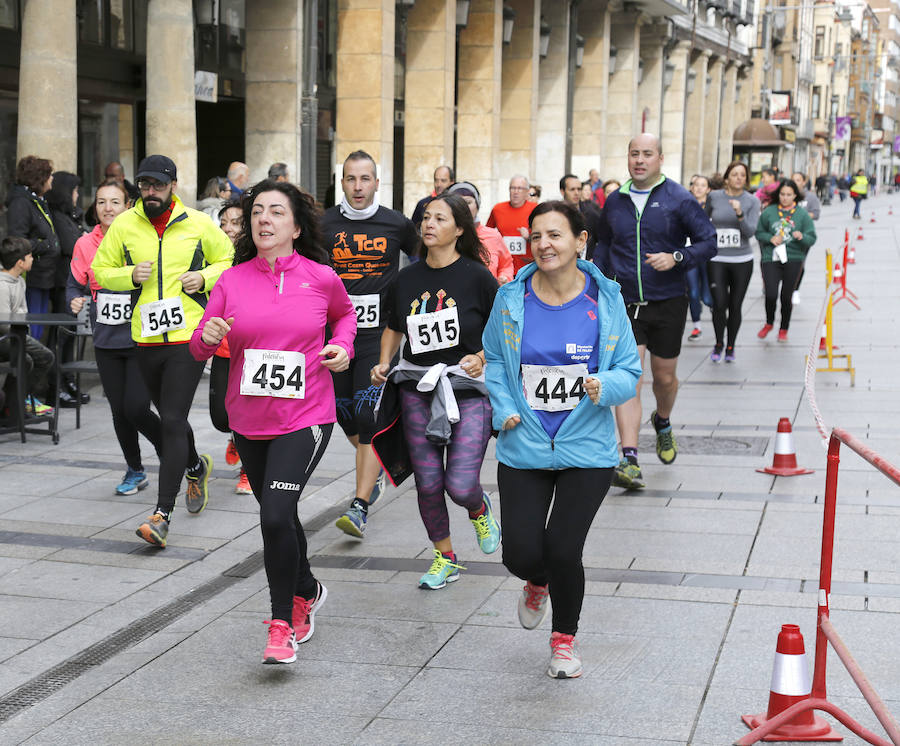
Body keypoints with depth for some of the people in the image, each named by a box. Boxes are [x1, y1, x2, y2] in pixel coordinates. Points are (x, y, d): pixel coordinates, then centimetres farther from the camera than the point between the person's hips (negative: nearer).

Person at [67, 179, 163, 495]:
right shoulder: (85, 245, 3)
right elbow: (75, 284, 11)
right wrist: (75, 301, -8)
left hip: (141, 340, -4)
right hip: (106, 342, 4)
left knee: (136, 408, -12)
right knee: (119, 411, 9)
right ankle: (135, 471, 28)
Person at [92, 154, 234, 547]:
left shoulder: (199, 224, -1)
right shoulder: (124, 225, 3)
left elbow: (229, 260, 12)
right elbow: (100, 270, 9)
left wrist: (205, 277, -8)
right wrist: (131, 275, -10)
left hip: (188, 336, -4)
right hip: (146, 339, 4)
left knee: (172, 421, -11)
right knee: (168, 416, 19)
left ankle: (163, 514, -10)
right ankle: (195, 466, 50)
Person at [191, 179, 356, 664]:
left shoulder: (321, 278, -3)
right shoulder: (232, 280, 0)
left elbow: (345, 314, 18)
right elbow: (199, 346, 4)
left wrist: (342, 345, -1)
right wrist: (208, 336, -18)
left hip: (305, 418, -4)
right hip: (249, 420, 4)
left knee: (276, 514, -18)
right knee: (276, 515, 17)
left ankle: (282, 625, -3)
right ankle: (307, 593, 44)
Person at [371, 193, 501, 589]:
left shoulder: (476, 276, -5)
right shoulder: (407, 279, 6)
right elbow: (394, 328, 20)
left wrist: (482, 357, -16)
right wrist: (383, 364, 5)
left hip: (468, 389, -4)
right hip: (418, 388, 4)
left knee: (460, 485, -10)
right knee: (428, 482, 3)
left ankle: (480, 508, 28)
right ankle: (445, 559, 24)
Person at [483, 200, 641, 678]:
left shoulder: (605, 300, -4)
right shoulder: (511, 298, -2)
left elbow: (628, 371, 2)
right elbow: (493, 360, 12)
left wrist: (604, 386, -20)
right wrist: (504, 407, -4)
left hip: (587, 450, -1)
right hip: (523, 448, 1)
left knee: (562, 550, -9)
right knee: (521, 554, -4)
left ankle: (564, 638, 21)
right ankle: (537, 583, 38)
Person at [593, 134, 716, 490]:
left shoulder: (679, 199, -4)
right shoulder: (615, 201, 7)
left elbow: (709, 242, -3)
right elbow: (603, 247, 19)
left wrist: (676, 257, -20)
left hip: (667, 303, -1)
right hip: (625, 304, 1)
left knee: (665, 377, 13)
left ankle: (662, 423, 46)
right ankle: (629, 461, -15)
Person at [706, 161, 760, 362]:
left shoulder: (752, 201, -1)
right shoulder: (714, 197, 0)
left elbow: (751, 231, -11)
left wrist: (740, 214, -26)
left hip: (742, 260, 0)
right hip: (717, 259, 0)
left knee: (735, 306, 4)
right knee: (719, 304, -10)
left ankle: (730, 346, 22)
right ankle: (718, 344, 13)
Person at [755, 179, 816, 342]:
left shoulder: (802, 214, 3)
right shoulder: (768, 212, 4)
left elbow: (812, 238, 2)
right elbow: (759, 233, 11)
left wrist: (802, 237, -19)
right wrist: (770, 238, -9)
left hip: (793, 259, 0)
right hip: (771, 258, 0)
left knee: (786, 297, 4)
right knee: (771, 295, -9)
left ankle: (783, 329, 23)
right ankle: (769, 324, 20)